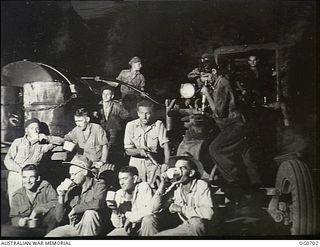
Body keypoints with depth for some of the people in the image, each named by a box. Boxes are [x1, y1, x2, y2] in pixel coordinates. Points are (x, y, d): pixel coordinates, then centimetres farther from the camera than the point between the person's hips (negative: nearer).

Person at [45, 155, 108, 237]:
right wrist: (61, 196, -7)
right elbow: (60, 219, 5)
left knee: (90, 213, -33)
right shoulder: (71, 190, 5)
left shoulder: (98, 185, -7)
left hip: (91, 228, -3)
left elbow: (98, 203, -31)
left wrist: (75, 209, -19)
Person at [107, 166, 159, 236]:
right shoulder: (119, 194, 4)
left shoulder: (144, 187, -9)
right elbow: (117, 224, 4)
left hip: (145, 227, -2)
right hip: (127, 229, 2)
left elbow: (150, 211, -23)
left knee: (148, 219, -33)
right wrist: (115, 211, -16)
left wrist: (128, 215, -13)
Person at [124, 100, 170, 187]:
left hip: (154, 163, 0)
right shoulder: (131, 125, -3)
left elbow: (165, 146, -11)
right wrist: (139, 151, -21)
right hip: (136, 163, 1)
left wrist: (166, 163, -26)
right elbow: (128, 151, -2)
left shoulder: (159, 125, -5)